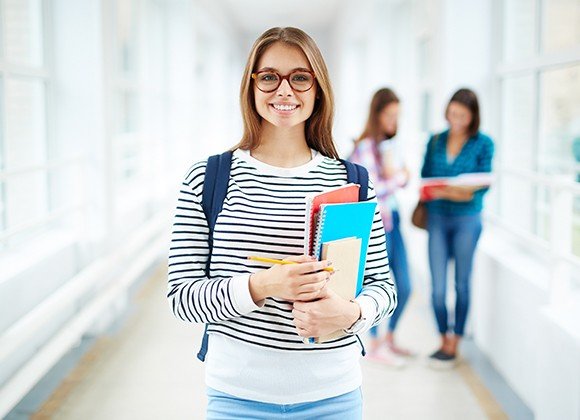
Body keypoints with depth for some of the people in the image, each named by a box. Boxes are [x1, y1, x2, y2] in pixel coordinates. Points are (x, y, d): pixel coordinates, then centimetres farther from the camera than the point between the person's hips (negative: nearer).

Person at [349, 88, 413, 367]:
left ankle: (389, 339, 30)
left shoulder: (391, 143, 11)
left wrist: (398, 174, -6)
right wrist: (398, 178, -6)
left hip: (392, 218, 8)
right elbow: (371, 191, -19)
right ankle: (376, 345, 19)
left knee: (404, 287, 12)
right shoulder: (365, 147, -14)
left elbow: (403, 179, 16)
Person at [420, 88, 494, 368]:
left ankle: (454, 343, 17)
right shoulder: (435, 141, 5)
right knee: (438, 285, 2)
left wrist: (465, 193, -26)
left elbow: (484, 184, -7)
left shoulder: (483, 144, -4)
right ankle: (444, 340, 18)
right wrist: (433, 193, -14)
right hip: (437, 217, 2)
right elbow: (425, 178, 7)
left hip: (467, 219, -2)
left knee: (461, 283, 6)